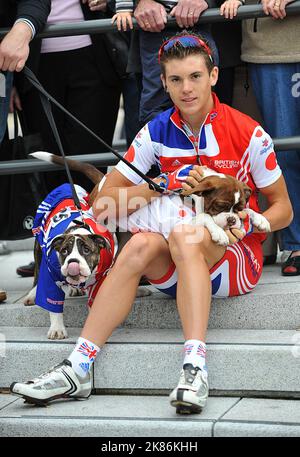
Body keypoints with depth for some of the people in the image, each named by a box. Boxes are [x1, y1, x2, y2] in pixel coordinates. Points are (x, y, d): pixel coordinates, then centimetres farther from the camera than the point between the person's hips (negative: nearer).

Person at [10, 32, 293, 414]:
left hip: (235, 254, -3)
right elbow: (107, 196, 2)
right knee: (140, 244, -31)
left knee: (185, 237, -36)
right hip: (177, 261, 3)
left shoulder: (248, 134, -5)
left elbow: (282, 209, 2)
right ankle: (78, 368, -38)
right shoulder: (158, 132, 3)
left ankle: (195, 368, -50)